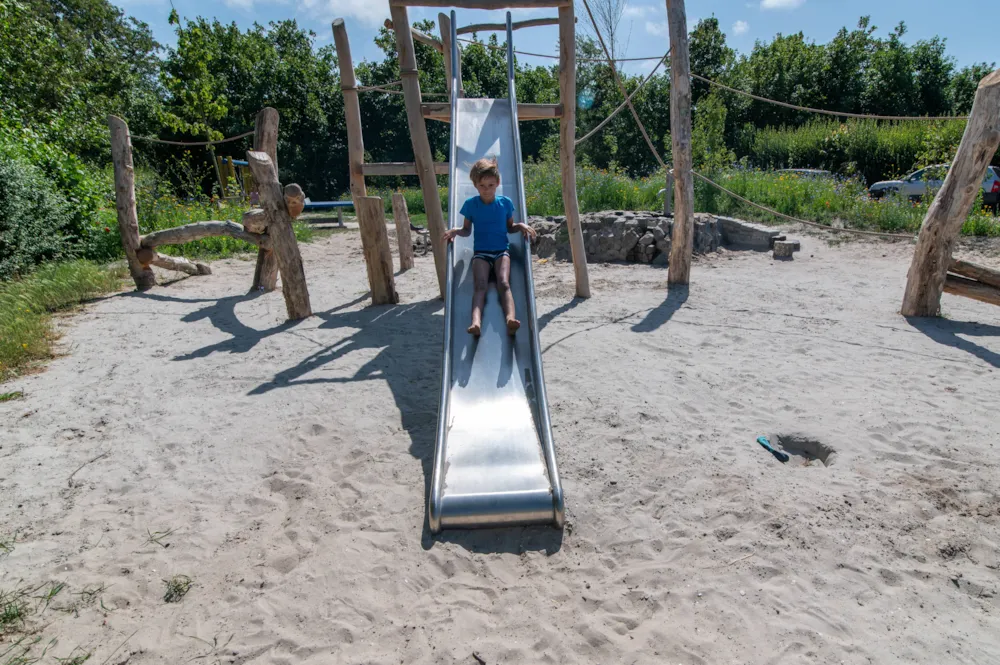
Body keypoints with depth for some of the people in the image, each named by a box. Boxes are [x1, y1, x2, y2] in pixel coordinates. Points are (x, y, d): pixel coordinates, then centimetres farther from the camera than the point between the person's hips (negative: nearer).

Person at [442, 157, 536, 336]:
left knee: (503, 283, -27)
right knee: (481, 286, -27)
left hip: (502, 251, 1)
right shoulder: (470, 204, 3)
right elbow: (467, 230, 12)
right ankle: (476, 321, -49)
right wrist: (455, 230, -9)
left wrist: (521, 226, -3)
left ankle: (510, 318, -49)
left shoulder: (505, 203, 6)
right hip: (480, 252, 0)